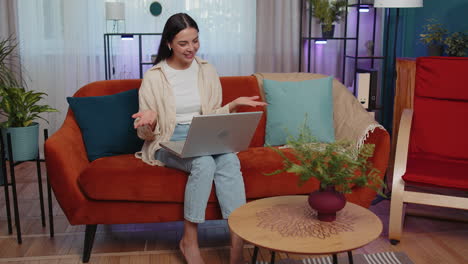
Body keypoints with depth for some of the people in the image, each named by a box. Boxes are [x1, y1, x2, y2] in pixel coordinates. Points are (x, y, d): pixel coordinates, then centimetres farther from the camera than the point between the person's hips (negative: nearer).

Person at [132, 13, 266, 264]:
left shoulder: (207, 71, 8)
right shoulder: (153, 77, -2)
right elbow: (146, 133, -1)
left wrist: (234, 104, -4)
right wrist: (149, 120, -24)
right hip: (169, 141, -3)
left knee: (230, 160, -31)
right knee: (204, 163, -35)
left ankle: (238, 242, -31)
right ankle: (189, 240, -18)